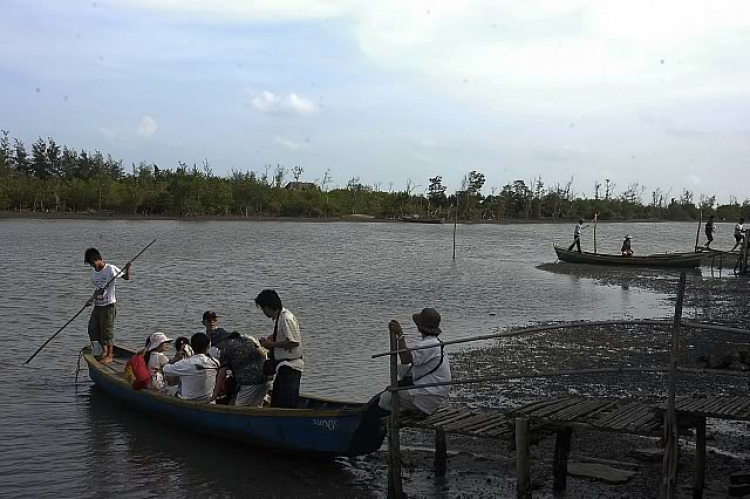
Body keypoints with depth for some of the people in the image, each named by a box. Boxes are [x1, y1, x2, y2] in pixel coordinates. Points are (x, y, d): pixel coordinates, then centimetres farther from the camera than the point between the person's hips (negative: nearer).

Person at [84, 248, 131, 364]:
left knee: (107, 330, -3)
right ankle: (104, 350, 28)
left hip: (108, 305, -8)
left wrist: (127, 269, -33)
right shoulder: (95, 273, 10)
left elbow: (126, 277, -14)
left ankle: (110, 355, 9)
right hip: (98, 305, 8)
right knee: (93, 328, 10)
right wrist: (91, 299, 6)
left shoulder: (110, 269, -12)